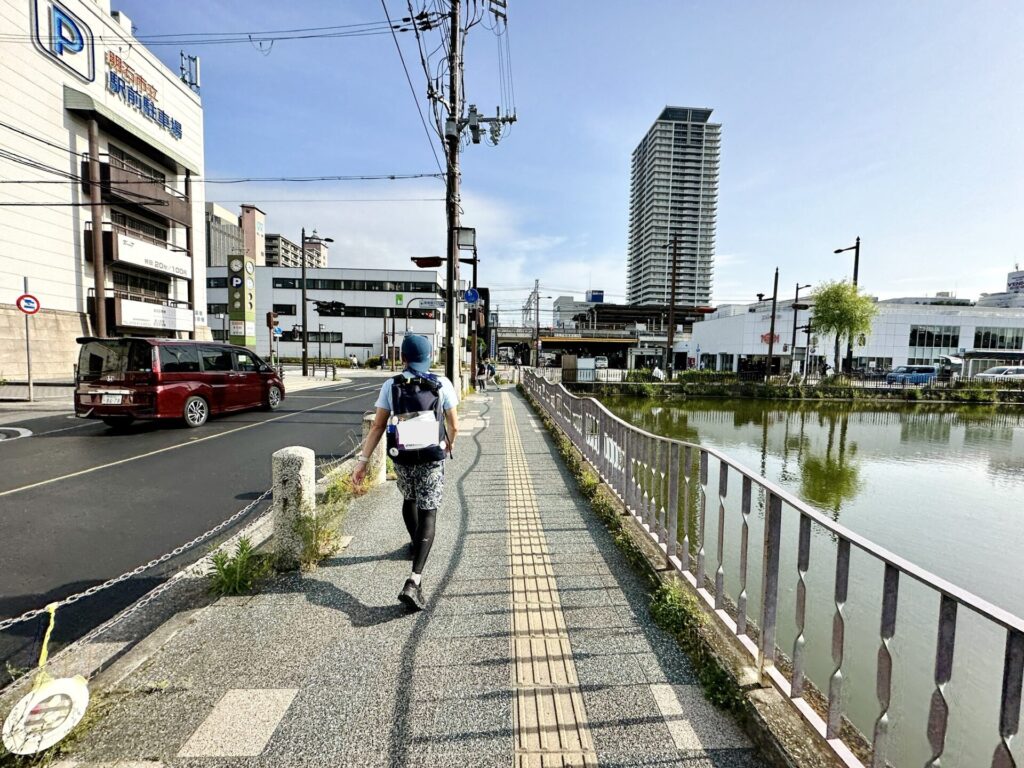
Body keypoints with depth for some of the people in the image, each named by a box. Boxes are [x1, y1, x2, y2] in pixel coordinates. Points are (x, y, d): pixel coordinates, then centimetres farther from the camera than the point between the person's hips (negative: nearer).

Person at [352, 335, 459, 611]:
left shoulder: (391, 385, -4)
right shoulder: (442, 385, -8)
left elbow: (377, 426, -7)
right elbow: (453, 425, -3)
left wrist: (362, 461, -3)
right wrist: (449, 445, 17)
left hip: (402, 459, 3)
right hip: (432, 460, -3)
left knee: (409, 499, 30)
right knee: (427, 516, 1)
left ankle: (416, 543, 53)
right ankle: (414, 582, -10)